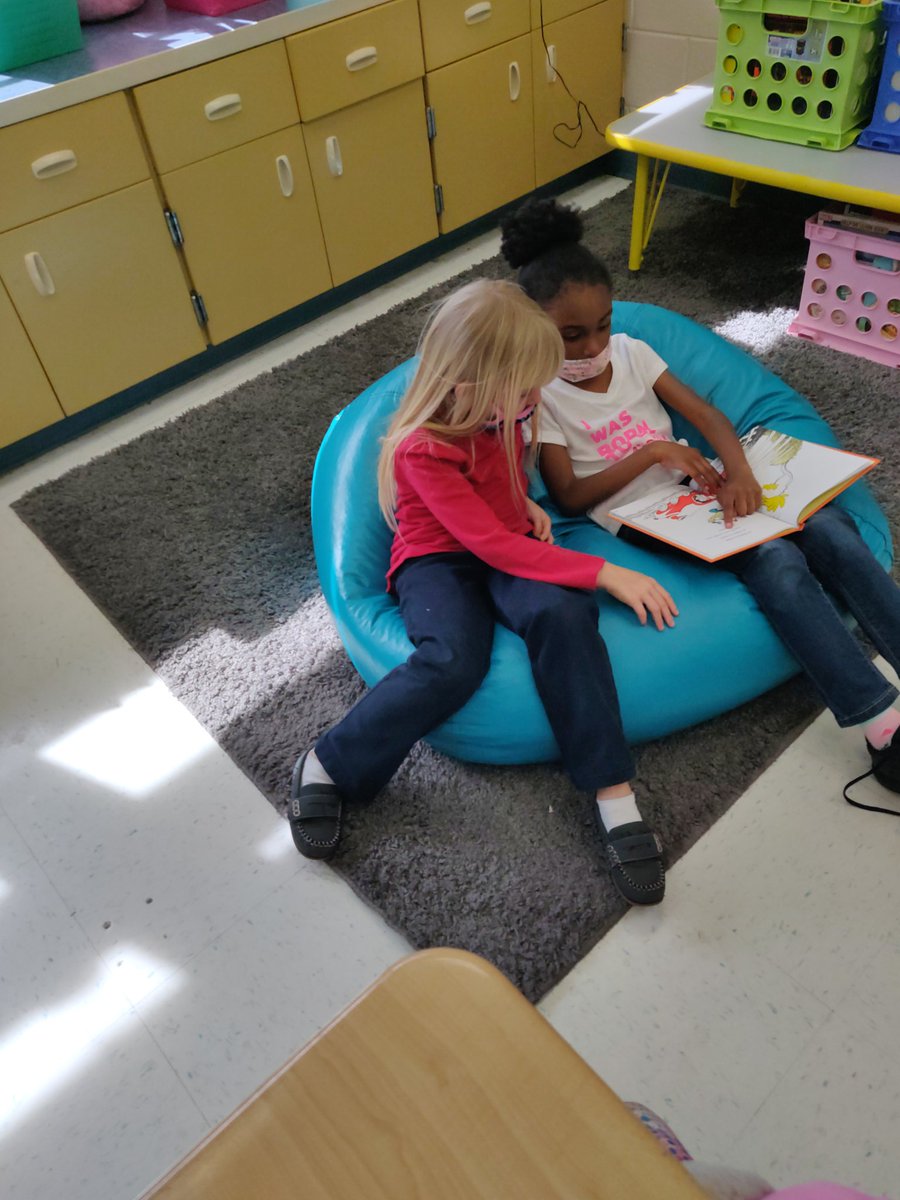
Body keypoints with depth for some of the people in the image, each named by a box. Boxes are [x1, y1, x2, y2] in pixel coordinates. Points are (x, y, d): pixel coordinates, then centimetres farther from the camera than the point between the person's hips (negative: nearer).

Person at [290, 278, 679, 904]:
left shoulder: (500, 407, -2)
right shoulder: (422, 449, -23)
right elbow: (492, 544, -27)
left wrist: (525, 502, 3)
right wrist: (606, 574, -29)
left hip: (512, 546, 5)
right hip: (439, 560, -5)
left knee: (562, 613, -29)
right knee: (453, 661, -35)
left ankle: (614, 792, -26)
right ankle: (327, 767, -13)